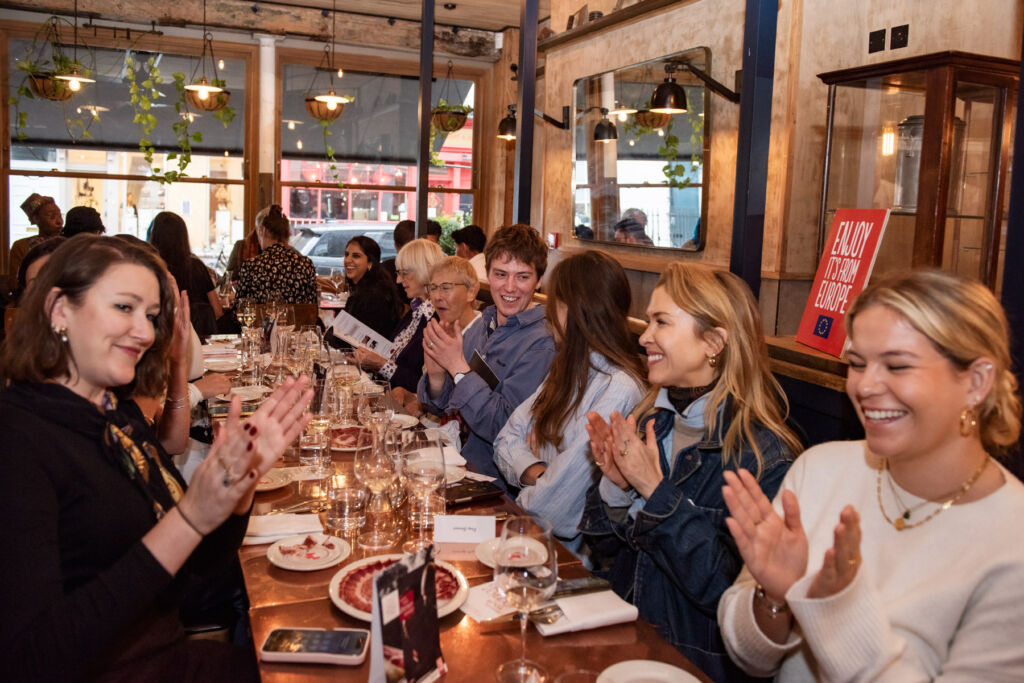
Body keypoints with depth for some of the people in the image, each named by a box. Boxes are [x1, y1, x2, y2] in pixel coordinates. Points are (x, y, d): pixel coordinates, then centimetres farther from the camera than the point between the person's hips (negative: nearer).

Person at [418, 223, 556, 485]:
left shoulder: (542, 344, -18)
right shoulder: (484, 324, 4)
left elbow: (503, 429, -21)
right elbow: (441, 407, 9)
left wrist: (458, 368, -21)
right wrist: (435, 374, -12)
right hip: (456, 462, 7)